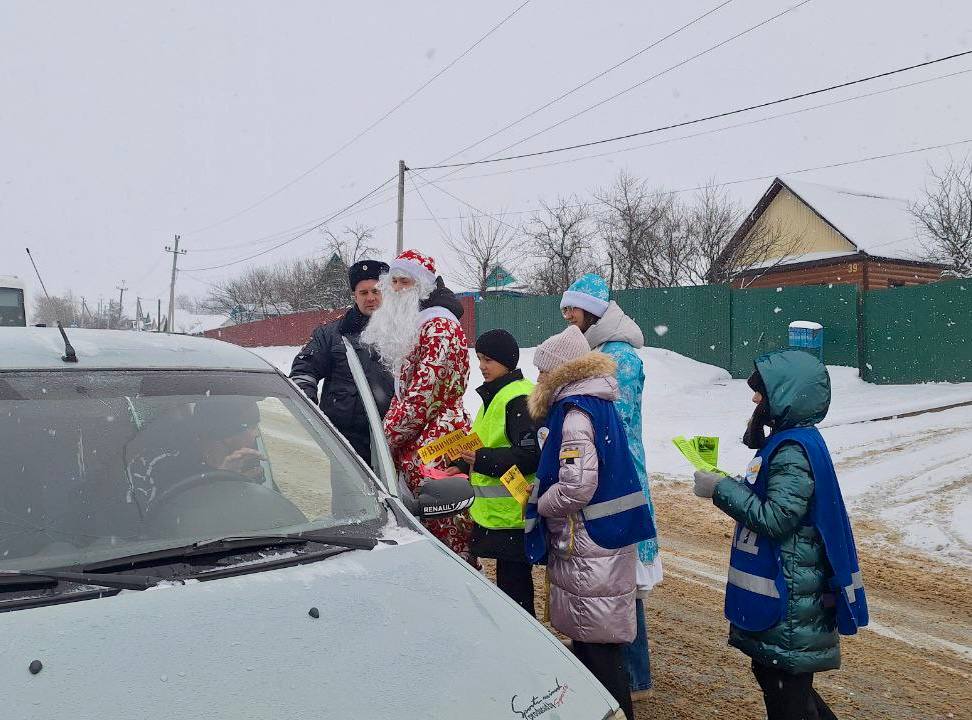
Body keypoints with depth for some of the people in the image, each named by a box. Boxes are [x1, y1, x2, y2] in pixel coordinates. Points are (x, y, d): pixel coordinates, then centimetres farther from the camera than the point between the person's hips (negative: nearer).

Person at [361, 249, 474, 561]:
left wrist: (387, 435, -11)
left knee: (443, 528, -7)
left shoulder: (439, 325, -11)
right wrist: (388, 430, 10)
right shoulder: (409, 325, 20)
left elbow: (423, 394, -17)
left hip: (435, 445, -9)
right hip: (413, 447, 9)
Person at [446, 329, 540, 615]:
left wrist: (481, 460, -23)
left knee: (513, 583, -2)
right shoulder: (495, 395, 16)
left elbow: (530, 456, -23)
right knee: (507, 579, 18)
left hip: (513, 515, -10)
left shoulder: (520, 400, -16)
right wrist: (462, 466, 11)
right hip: (495, 513, 10)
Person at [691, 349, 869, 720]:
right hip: (776, 587, 11)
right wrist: (728, 487, 7)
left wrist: (722, 489, -19)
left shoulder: (793, 450, -21)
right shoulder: (788, 440, 11)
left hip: (790, 596, -11)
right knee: (772, 673, 23)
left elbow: (775, 518, -25)